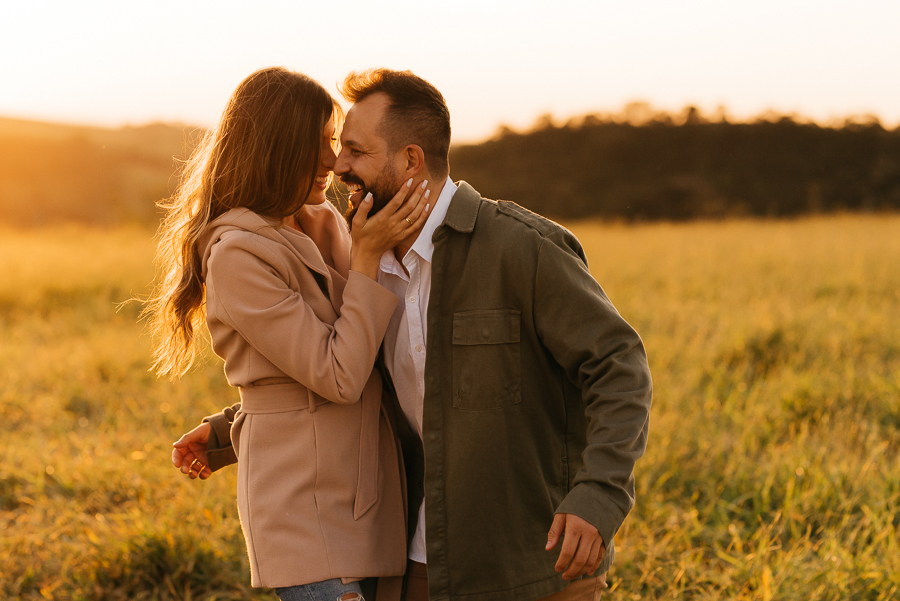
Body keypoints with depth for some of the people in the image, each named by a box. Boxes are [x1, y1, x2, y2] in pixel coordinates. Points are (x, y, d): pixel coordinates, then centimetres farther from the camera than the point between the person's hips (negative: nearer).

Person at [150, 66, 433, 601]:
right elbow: (339, 376, -18)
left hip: (364, 493, 8)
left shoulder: (324, 223, 9)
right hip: (305, 505, -8)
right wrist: (367, 255, -16)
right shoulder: (237, 256, -15)